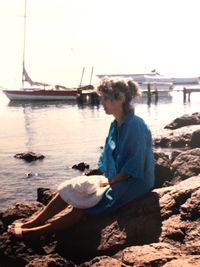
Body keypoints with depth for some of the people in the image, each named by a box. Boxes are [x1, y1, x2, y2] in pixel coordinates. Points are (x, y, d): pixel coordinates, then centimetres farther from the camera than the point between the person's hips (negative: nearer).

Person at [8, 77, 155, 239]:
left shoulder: (136, 125, -20)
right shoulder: (115, 125, 7)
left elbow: (134, 167, -21)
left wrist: (110, 181, -16)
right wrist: (105, 178, -1)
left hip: (134, 183, -8)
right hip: (115, 179, 8)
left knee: (84, 204, -19)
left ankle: (35, 232, -12)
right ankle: (33, 223, -4)